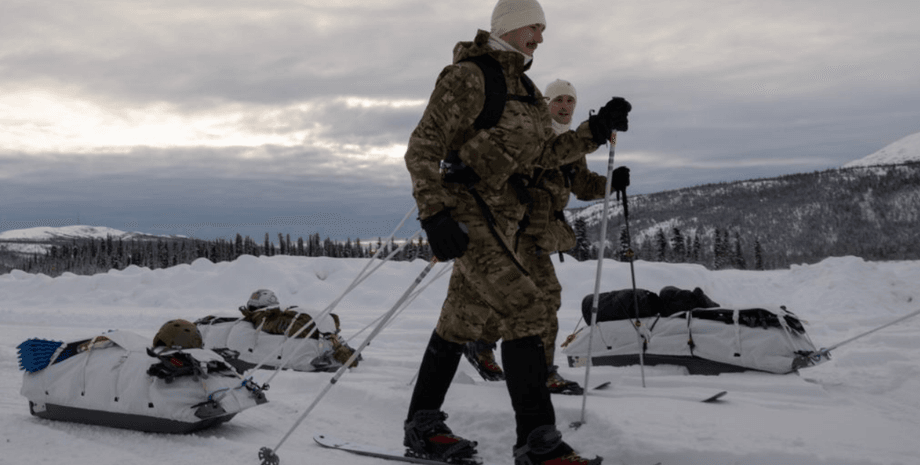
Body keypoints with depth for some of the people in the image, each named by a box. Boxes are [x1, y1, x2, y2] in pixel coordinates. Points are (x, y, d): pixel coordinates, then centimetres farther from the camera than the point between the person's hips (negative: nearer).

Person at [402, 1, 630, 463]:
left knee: (462, 322, 13)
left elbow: (544, 154, 17)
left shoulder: (523, 87, 17)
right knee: (524, 306, -18)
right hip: (468, 209, -9)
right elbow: (421, 150, -14)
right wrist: (434, 214, -23)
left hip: (503, 217, 9)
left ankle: (422, 427, 24)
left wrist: (595, 131, 6)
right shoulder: (468, 77, -10)